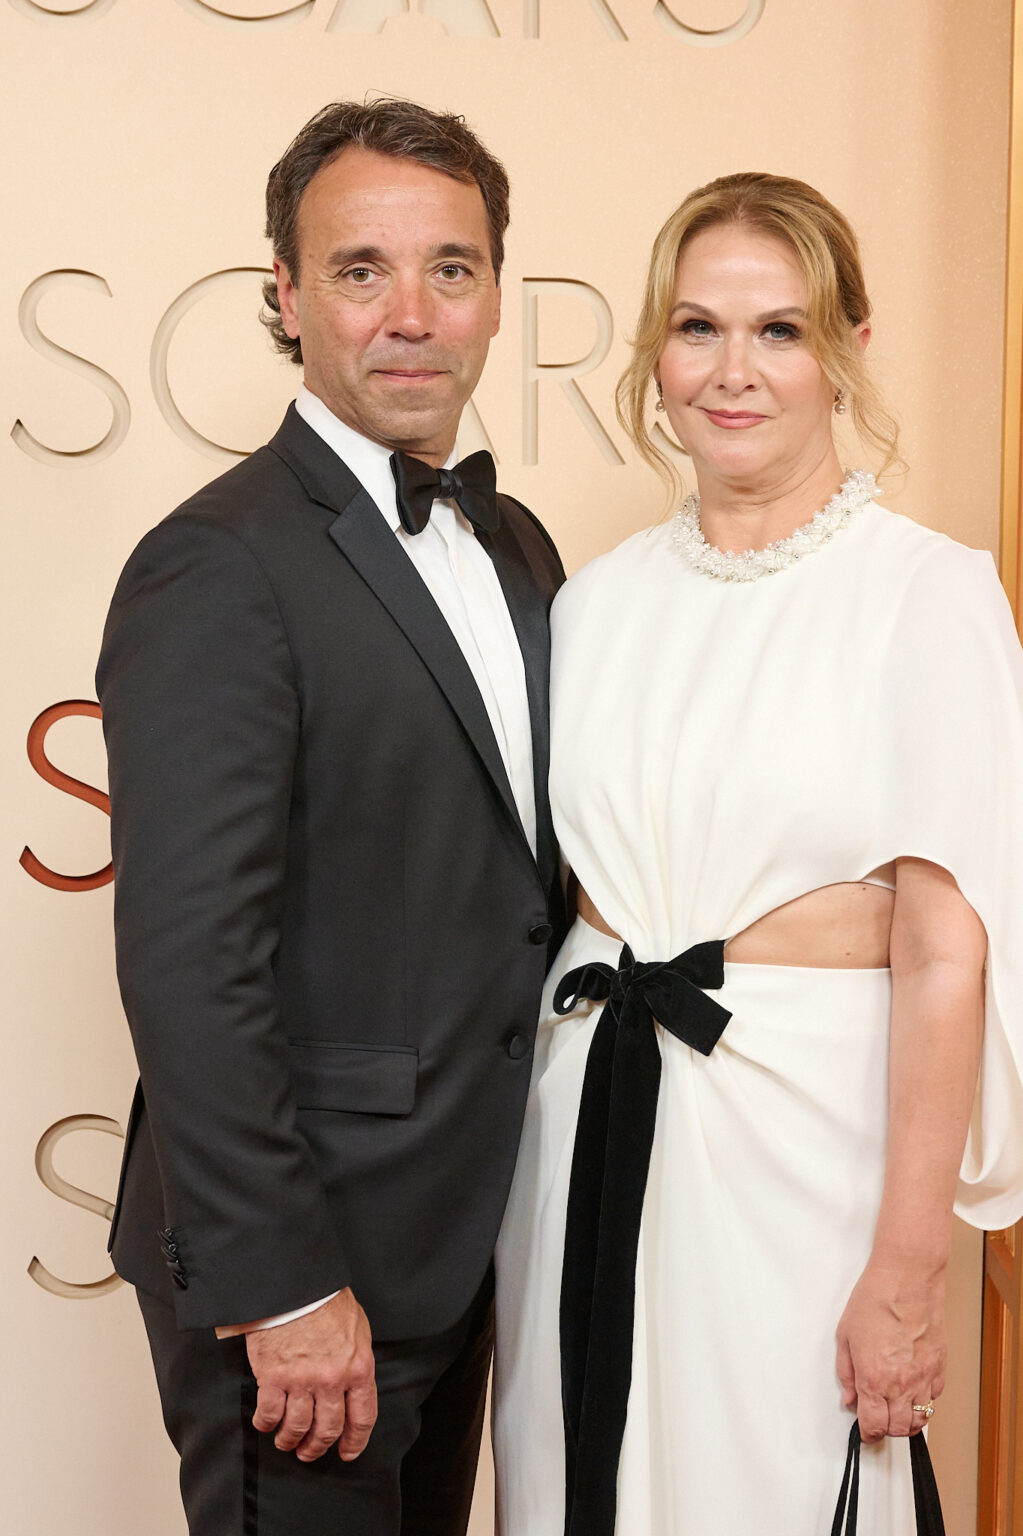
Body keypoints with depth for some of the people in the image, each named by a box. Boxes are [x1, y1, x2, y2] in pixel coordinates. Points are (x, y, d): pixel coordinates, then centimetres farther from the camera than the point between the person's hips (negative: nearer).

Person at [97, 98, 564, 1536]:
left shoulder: (514, 545, 9)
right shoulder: (218, 570, -18)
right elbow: (188, 965, -22)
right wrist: (283, 1285, -21)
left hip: (470, 1226, 8)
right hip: (300, 1251, -8)